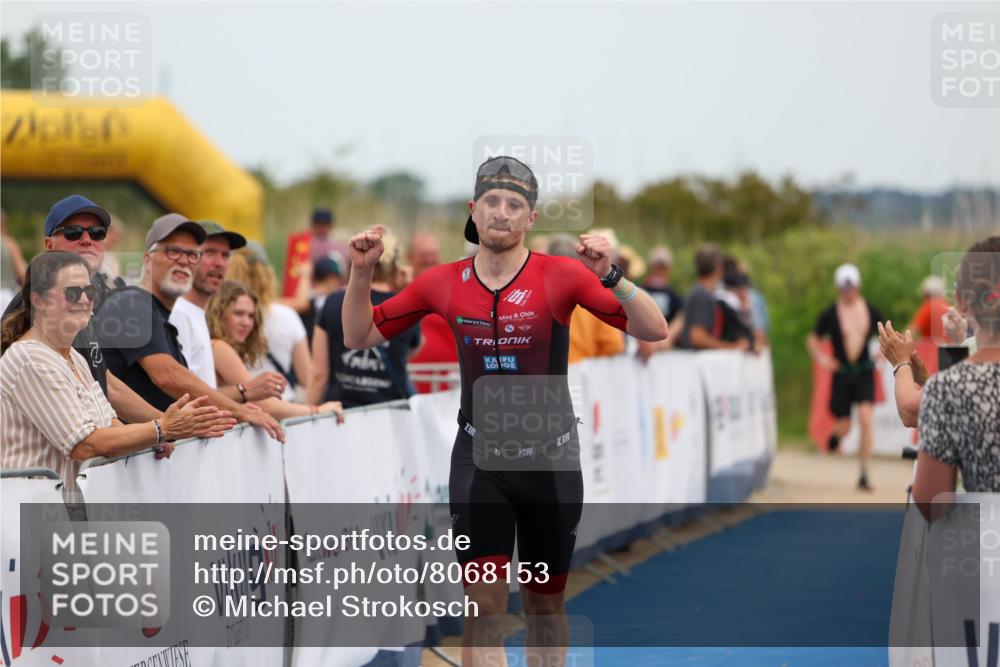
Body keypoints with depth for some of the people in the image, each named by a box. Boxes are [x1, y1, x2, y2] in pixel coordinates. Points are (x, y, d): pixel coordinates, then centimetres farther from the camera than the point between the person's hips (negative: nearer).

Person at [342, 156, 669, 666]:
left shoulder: (563, 276, -8)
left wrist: (609, 277, -28)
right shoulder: (442, 283, 0)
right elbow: (359, 336, 10)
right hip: (479, 460, 1)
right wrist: (361, 273, -5)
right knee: (483, 605, -9)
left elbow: (654, 331, -13)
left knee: (545, 605, 12)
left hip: (550, 460, -1)